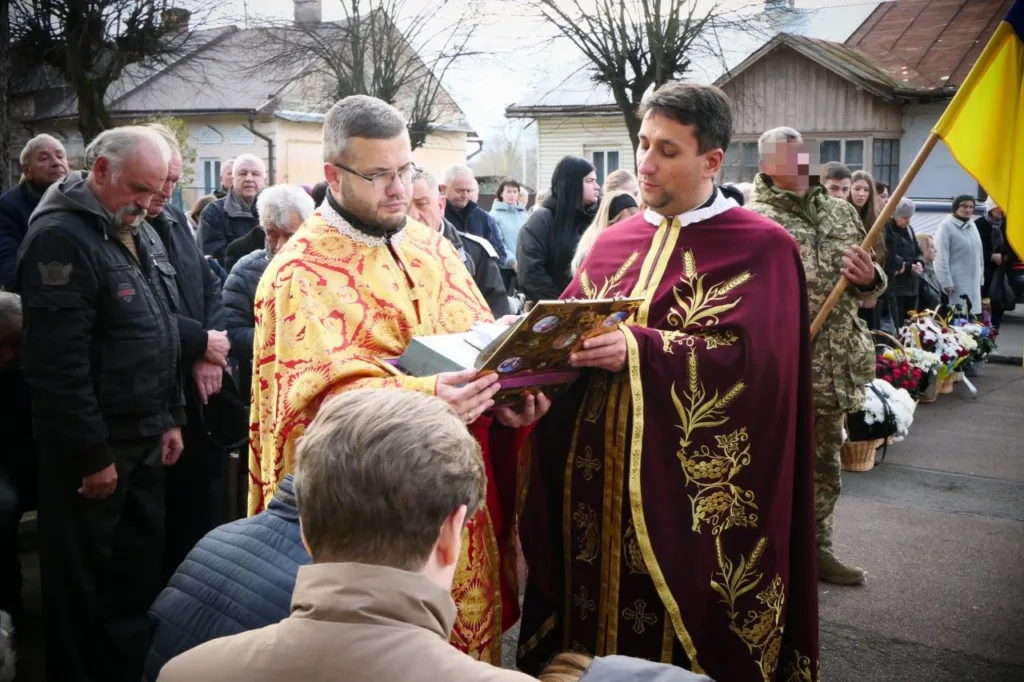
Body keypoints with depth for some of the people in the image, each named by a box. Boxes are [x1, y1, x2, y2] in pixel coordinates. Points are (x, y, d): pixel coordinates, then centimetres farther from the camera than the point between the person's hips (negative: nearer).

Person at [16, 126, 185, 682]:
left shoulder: (141, 234, 11)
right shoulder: (60, 237, -18)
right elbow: (56, 362, -23)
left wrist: (172, 418, 15)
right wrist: (93, 455, -20)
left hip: (145, 439, 8)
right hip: (92, 449, -8)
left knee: (141, 568, 17)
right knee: (83, 584, 6)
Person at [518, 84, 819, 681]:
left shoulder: (763, 248, -5)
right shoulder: (615, 241, 11)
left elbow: (751, 358, -17)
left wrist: (638, 351, -26)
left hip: (692, 491, -4)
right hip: (598, 481, 5)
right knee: (594, 620, 13)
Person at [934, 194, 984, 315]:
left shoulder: (972, 225, 13)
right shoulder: (946, 226, -11)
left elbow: (979, 253, 19)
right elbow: (942, 257, -15)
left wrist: (981, 277, 16)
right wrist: (946, 282, -18)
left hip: (973, 281, 8)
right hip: (956, 282, -8)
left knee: (972, 315, 10)